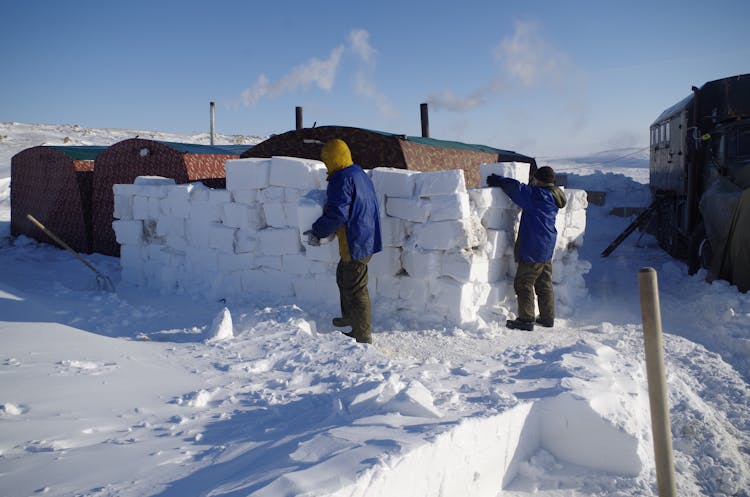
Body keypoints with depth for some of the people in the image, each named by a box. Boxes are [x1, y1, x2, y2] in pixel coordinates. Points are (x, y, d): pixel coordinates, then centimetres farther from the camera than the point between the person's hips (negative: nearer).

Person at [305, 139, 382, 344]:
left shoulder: (341, 179, -18)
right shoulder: (360, 173, 13)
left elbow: (337, 214, -23)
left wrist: (317, 232, -10)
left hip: (355, 243, -10)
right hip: (366, 239, 10)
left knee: (355, 288, -1)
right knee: (343, 276, 27)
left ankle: (363, 336, 8)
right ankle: (349, 317, 43)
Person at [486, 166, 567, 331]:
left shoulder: (537, 195, -18)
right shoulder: (553, 197, 10)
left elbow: (516, 188, -22)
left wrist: (497, 180, -8)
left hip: (532, 249, -9)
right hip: (547, 249, 9)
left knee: (523, 283, -1)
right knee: (544, 284, 16)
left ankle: (526, 319, 2)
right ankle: (547, 318, 24)